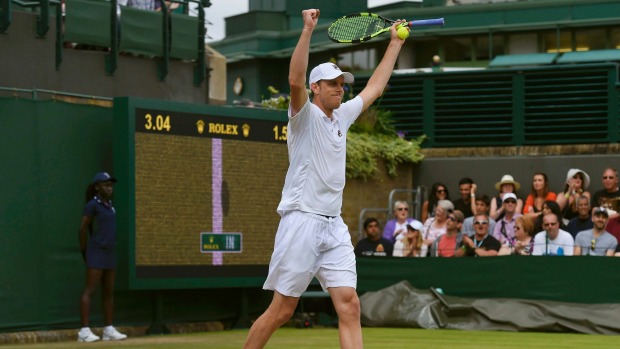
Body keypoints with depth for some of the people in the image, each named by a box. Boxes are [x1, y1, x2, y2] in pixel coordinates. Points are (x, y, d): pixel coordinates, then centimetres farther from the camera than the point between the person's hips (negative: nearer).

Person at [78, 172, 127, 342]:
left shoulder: (109, 205, 14)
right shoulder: (92, 205, -9)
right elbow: (83, 228, -9)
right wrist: (84, 252, -3)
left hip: (109, 253, 8)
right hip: (96, 253, -8)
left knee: (109, 292, 9)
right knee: (89, 290, -11)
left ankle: (109, 330, 14)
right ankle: (84, 331, -15)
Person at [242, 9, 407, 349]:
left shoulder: (342, 116, 16)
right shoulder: (305, 115, -3)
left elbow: (374, 87, 29)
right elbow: (295, 80, -23)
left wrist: (395, 43, 30)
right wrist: (308, 30, -29)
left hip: (334, 227, 7)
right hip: (302, 222, -6)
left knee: (349, 305, -7)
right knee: (281, 310, -3)